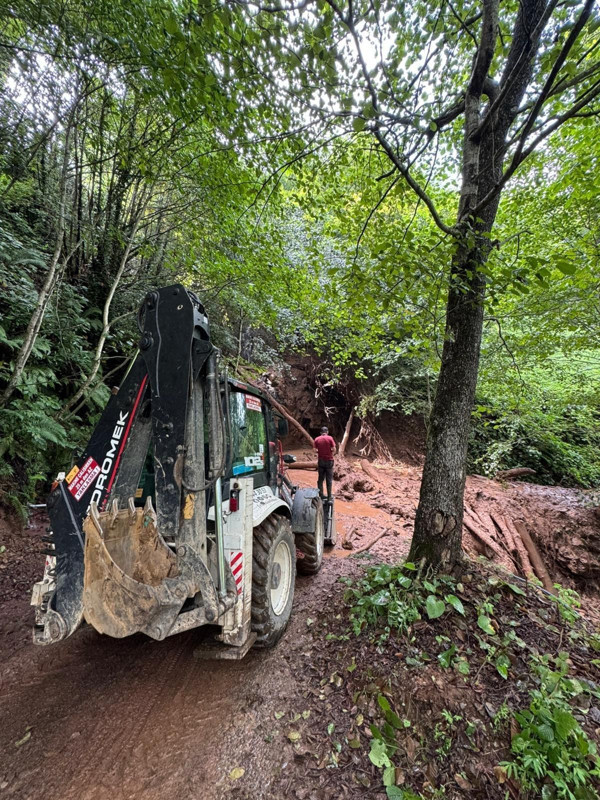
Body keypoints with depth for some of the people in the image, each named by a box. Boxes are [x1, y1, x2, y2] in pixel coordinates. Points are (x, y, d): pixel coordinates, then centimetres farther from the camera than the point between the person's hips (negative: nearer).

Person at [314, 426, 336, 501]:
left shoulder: (317, 439, 0)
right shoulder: (329, 438, -8)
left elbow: (316, 450, -6)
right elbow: (334, 449, -10)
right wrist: (331, 455, 7)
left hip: (321, 460, 2)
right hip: (329, 461, -2)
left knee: (320, 479, 12)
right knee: (329, 479, 6)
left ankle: (320, 495, 15)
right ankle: (329, 496, 9)